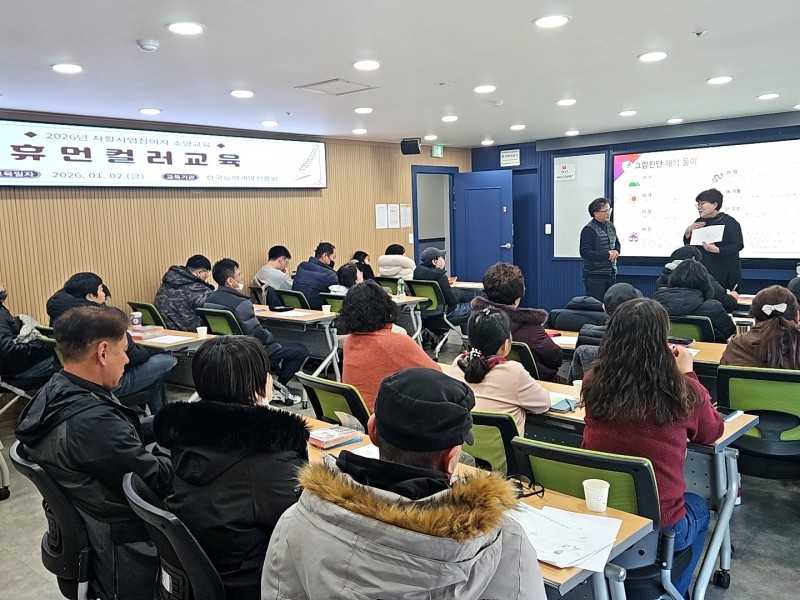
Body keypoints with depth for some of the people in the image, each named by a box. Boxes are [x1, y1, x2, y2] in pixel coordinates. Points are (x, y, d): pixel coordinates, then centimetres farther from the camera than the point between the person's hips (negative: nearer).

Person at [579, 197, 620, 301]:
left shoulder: (610, 226, 10)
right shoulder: (589, 230, -15)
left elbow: (617, 243, 25)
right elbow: (585, 253, -21)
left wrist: (616, 252, 0)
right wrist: (607, 255, -20)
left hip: (611, 274, 8)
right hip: (595, 276, -8)